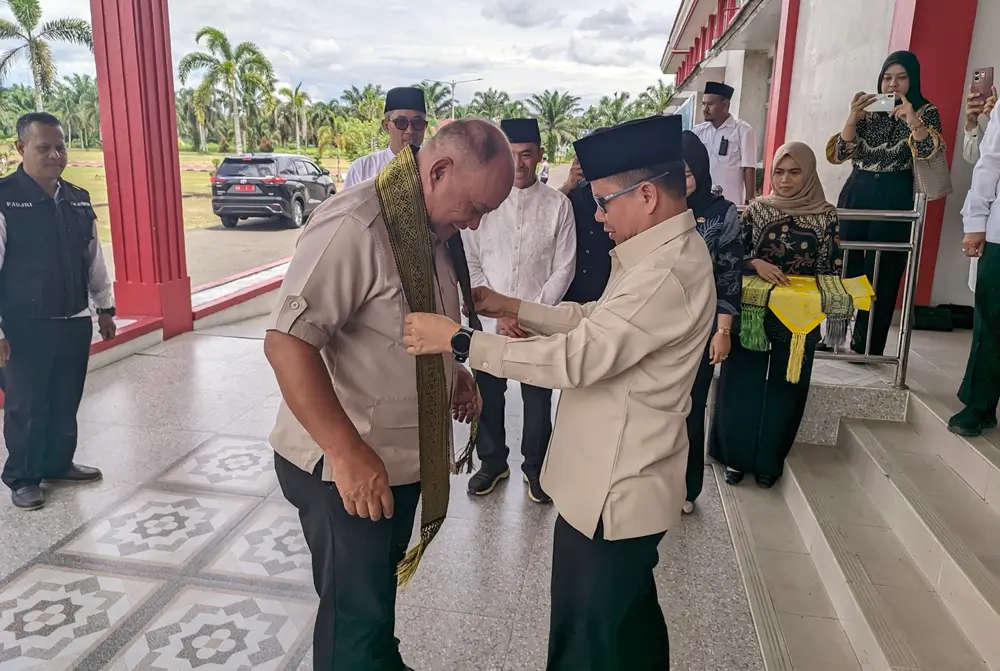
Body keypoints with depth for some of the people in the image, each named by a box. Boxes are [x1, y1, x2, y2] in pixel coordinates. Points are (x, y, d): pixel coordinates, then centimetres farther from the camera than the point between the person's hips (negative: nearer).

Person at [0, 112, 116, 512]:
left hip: (75, 322, 5)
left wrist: (105, 308, 15)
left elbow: (94, 258, 13)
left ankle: (59, 464, 35)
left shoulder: (78, 200, 6)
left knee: (66, 403, 16)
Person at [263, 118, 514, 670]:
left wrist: (452, 372, 5)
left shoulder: (432, 229, 6)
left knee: (377, 594, 27)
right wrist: (348, 453, -31)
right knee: (355, 621, 8)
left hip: (403, 458, 8)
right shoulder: (354, 227, -24)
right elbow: (286, 341, -29)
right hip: (346, 468, -8)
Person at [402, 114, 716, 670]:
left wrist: (458, 340, -25)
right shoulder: (666, 250, 7)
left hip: (615, 491, -10)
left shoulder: (669, 273, -26)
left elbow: (576, 358, -30)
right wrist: (514, 308, 4)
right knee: (629, 614, 29)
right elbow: (594, 320, 13)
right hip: (617, 477, 10)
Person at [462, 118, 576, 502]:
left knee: (538, 399, 11)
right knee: (488, 396, 12)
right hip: (489, 320, 1)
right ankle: (492, 462, 35)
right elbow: (470, 264, -1)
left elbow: (563, 269, -3)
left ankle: (535, 467, 32)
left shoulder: (558, 205, -4)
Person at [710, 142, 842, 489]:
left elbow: (831, 269, 2)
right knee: (741, 384, 5)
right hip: (753, 312, 0)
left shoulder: (826, 216, -1)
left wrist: (836, 307, -9)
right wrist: (756, 264, -19)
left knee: (784, 388, 9)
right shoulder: (757, 209, 0)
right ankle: (736, 456, 21)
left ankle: (769, 461, 26)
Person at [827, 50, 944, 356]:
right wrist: (852, 117, -13)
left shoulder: (926, 112, 3)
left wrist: (912, 119, -27)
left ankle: (866, 347, 8)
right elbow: (839, 154, -1)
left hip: (894, 199, -2)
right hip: (856, 194, 3)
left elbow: (930, 152, -14)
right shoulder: (867, 111, 9)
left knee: (881, 275, 0)